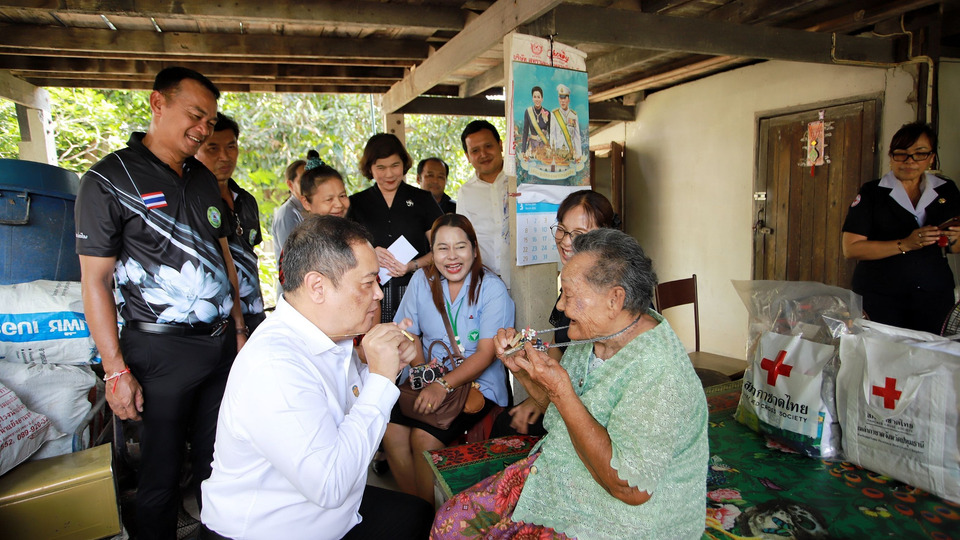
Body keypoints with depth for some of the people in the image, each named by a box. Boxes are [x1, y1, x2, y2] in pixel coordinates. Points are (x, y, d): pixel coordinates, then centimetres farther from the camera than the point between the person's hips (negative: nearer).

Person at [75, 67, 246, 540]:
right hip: (161, 349, -5)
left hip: (221, 342, 6)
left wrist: (239, 328, 14)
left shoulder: (203, 179, 10)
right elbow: (95, 281, -9)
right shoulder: (108, 180, -8)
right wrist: (116, 371, -12)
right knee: (162, 471, 8)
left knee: (217, 458, 16)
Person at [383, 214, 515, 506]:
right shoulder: (422, 280, 4)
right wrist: (420, 368, -9)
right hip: (428, 379, 4)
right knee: (392, 431, -20)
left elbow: (486, 353, -12)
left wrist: (443, 384, -24)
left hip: (476, 383, -4)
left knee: (424, 438, -24)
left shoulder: (492, 288, -8)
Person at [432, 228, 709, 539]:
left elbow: (630, 488, -30)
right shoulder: (592, 334, -2)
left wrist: (562, 393, -29)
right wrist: (520, 367, -7)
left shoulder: (659, 375, -28)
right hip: (556, 474, 8)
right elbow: (555, 401, 13)